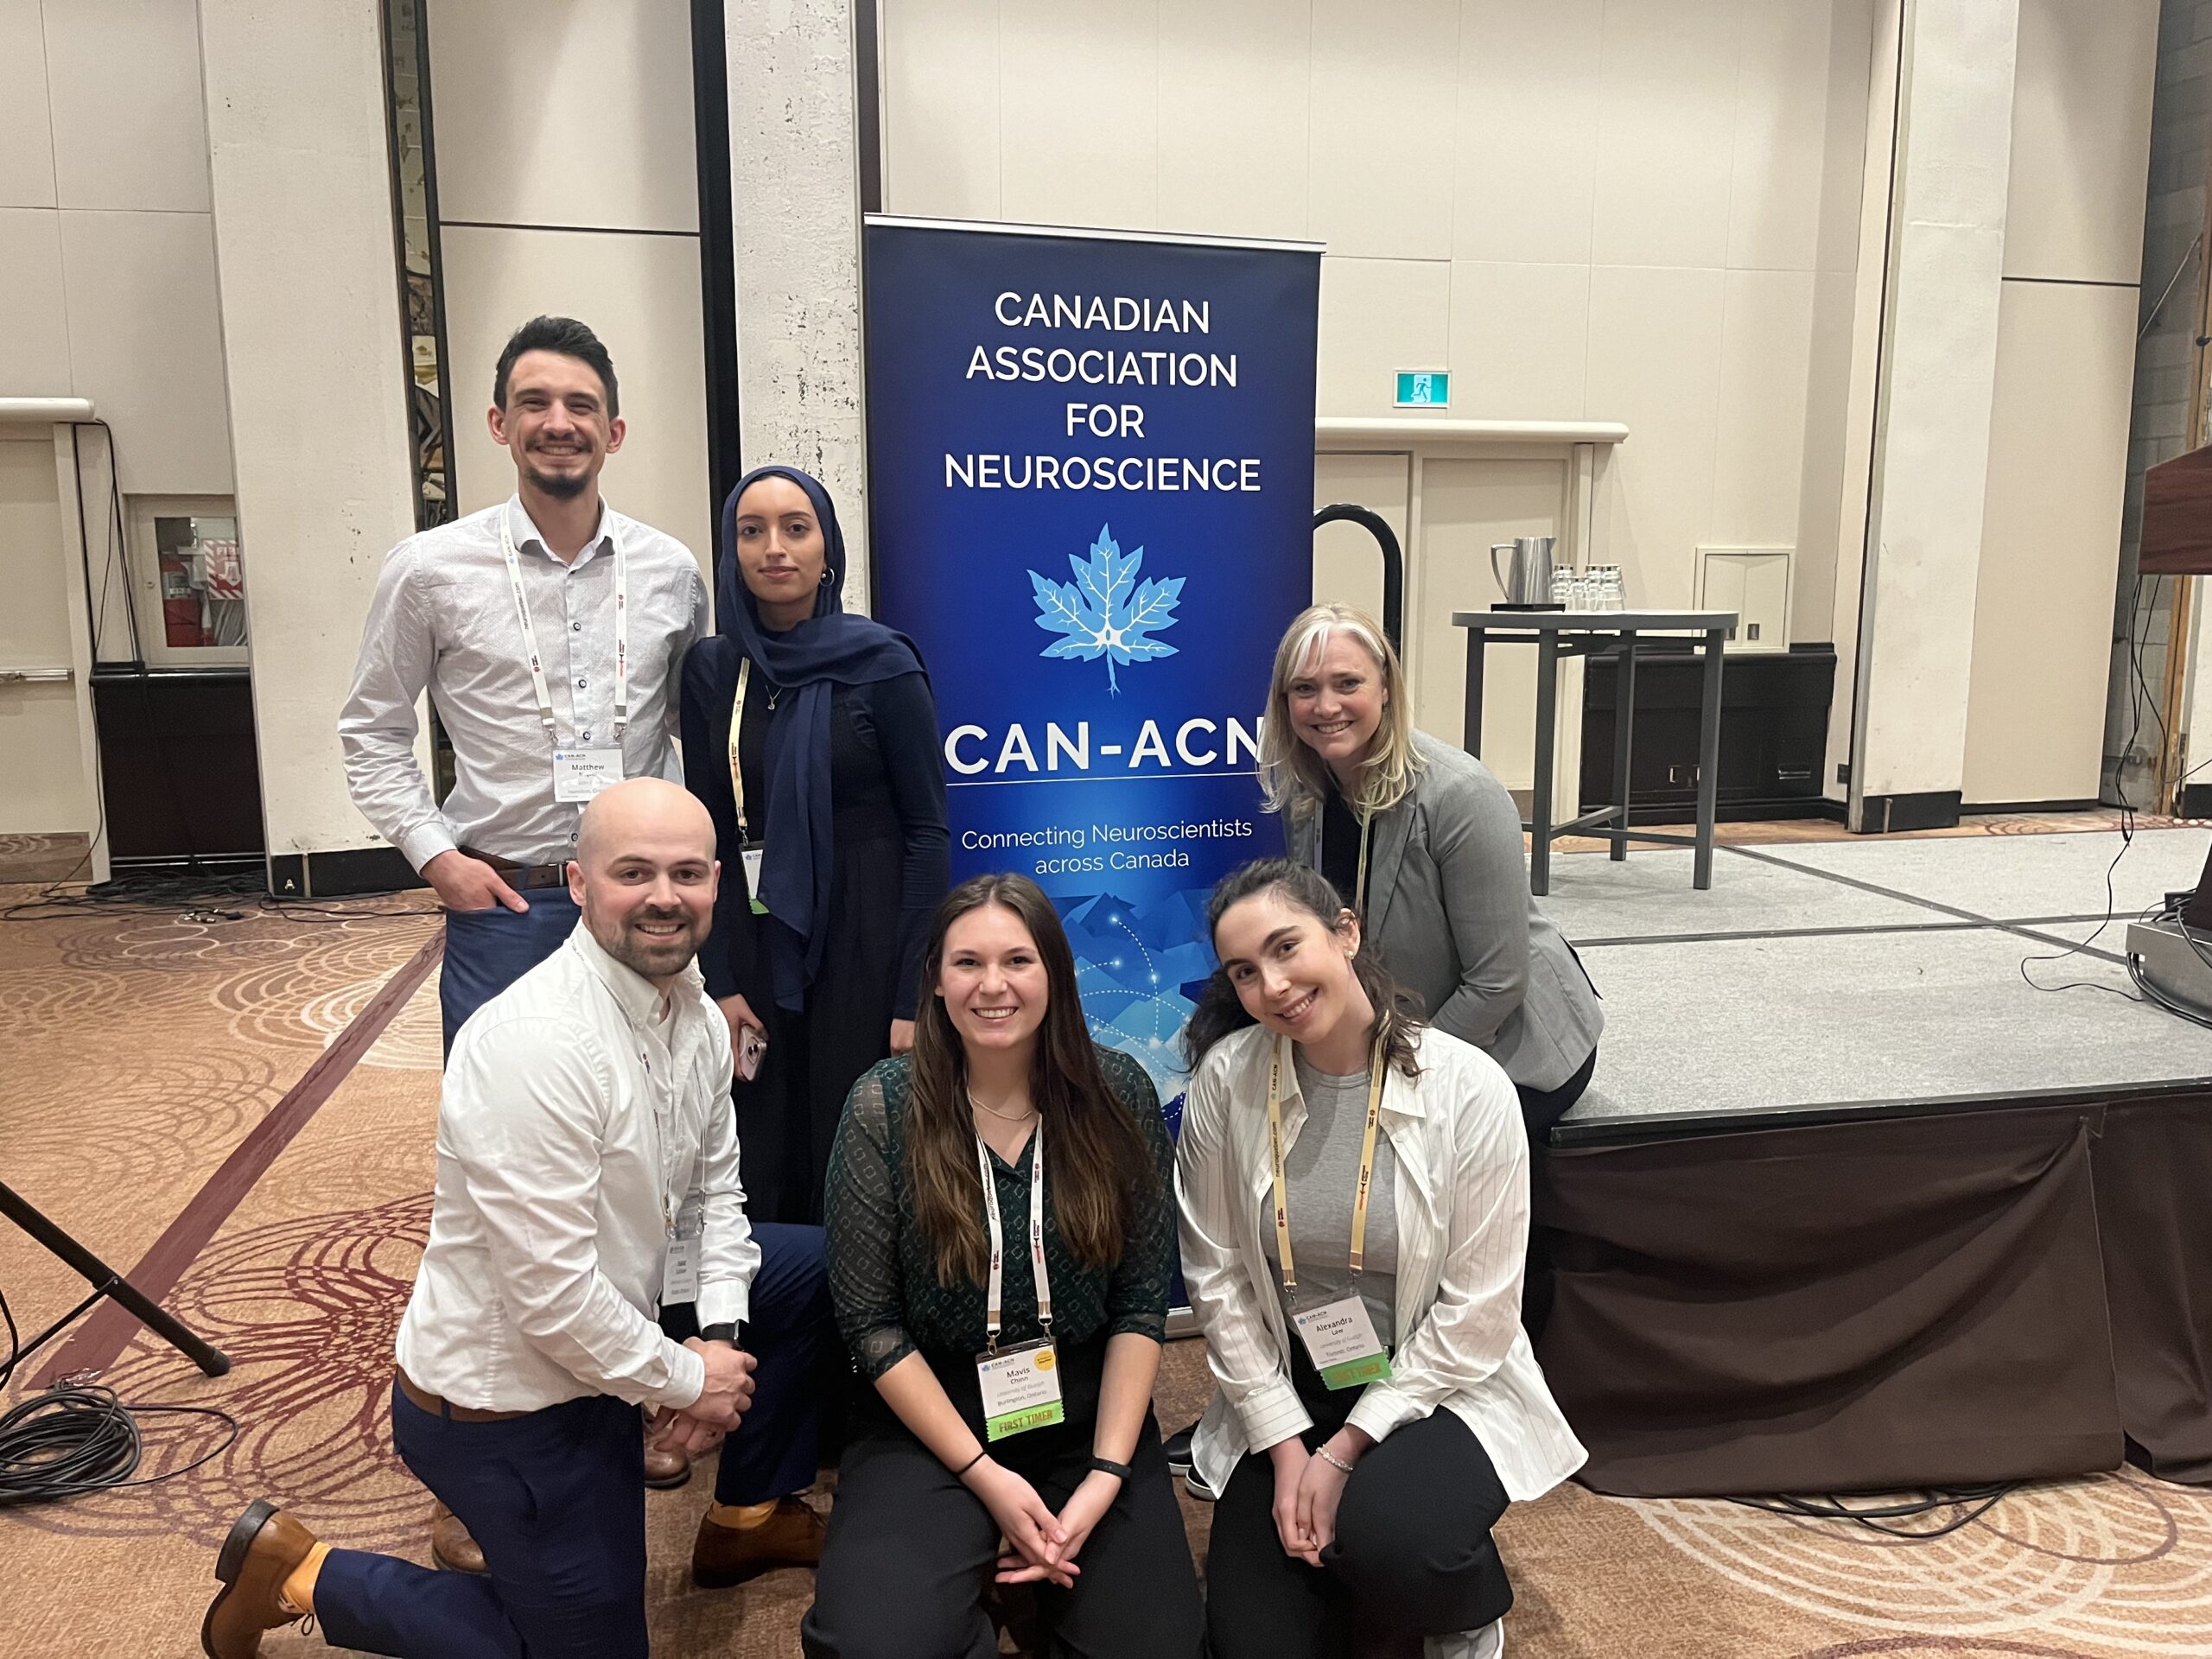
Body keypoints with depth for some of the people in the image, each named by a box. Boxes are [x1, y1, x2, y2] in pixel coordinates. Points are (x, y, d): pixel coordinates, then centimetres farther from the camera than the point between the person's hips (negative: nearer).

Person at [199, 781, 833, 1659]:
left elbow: (714, 1193, 6)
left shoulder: (698, 1015, -4)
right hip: (503, 1403, -8)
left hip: (599, 1333, 8)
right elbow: (552, 1297, -30)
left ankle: (757, 1511, 27)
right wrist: (684, 1380, -16)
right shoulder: (538, 1044, -31)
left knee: (811, 1266, 9)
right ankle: (297, 1570, 17)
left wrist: (717, 1338, -7)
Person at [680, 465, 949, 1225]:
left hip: (864, 941, -3)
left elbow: (927, 830, -8)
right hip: (755, 942, 4)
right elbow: (708, 832, 6)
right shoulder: (711, 670, 3)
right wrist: (719, 982, -1)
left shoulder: (882, 664, -8)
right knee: (764, 1170, 12)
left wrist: (913, 996, -11)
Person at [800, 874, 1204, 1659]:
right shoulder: (884, 1105, -11)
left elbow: (1142, 1302, -2)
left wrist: (1105, 1475, -11)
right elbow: (869, 1321, -8)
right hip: (931, 1415, -1)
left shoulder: (1119, 1093, -6)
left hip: (1087, 1410, 2)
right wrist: (986, 1476, -12)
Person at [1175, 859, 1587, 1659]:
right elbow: (1217, 1275, -5)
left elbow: (1478, 1312, -14)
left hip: (1437, 1389, -2)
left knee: (1385, 1537, -31)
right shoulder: (1226, 1078, -13)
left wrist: (1344, 1451, -14)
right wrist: (1285, 1444, -9)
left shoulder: (1468, 1088, -19)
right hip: (1283, 1395, 2)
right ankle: (1329, 1545, 24)